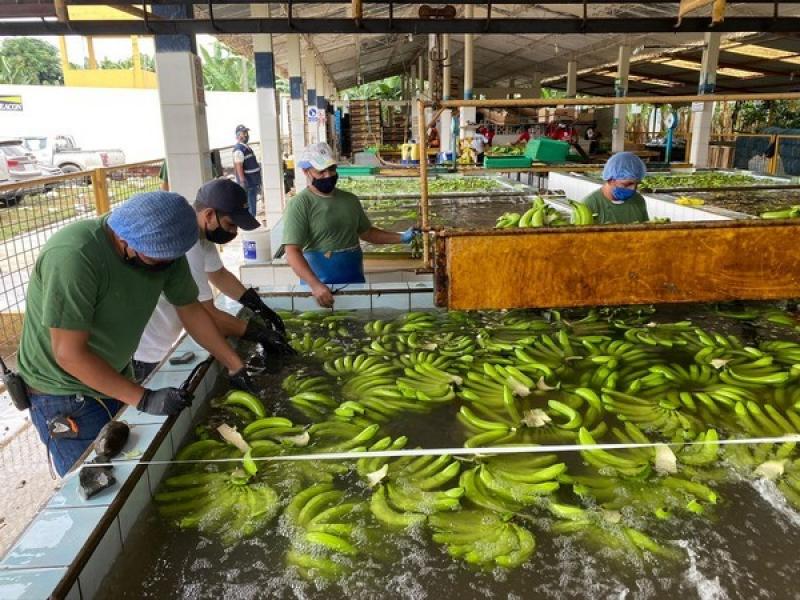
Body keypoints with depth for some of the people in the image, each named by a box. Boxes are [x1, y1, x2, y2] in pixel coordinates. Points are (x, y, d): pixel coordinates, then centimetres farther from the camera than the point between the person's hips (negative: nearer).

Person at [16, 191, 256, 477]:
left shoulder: (163, 248, -13)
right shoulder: (72, 257, -32)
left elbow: (190, 309, -2)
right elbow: (69, 353, -29)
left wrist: (235, 366, -4)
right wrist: (144, 399, -30)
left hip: (116, 377, 6)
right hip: (63, 392, -6)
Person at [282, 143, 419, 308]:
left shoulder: (350, 200, 7)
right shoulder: (299, 205, -12)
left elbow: (367, 232, 20)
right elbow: (292, 252, -19)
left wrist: (402, 238, 9)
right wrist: (315, 285, -31)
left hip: (355, 281, 5)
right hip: (321, 285, -5)